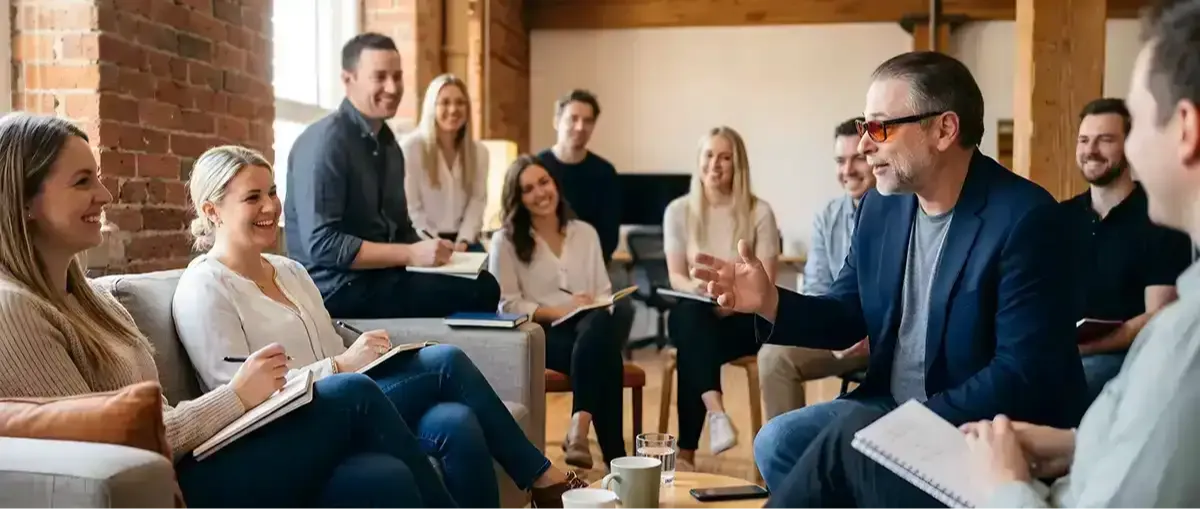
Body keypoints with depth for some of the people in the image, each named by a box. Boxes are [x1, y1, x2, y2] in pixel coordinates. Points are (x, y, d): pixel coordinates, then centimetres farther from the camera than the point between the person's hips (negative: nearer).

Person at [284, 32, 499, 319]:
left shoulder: (388, 144, 12)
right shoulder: (325, 142, -13)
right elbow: (323, 244, -20)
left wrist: (428, 252, -2)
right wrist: (410, 255, -18)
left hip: (380, 276, 8)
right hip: (336, 289, -8)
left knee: (483, 285, -13)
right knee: (479, 291, -22)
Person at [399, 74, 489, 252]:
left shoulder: (479, 151, 8)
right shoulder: (410, 147, -8)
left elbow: (477, 201, 1)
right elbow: (411, 208, -10)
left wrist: (463, 241, -12)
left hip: (463, 242, 4)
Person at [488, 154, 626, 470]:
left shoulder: (585, 233, 18)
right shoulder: (506, 241, 4)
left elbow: (605, 294, 13)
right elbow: (508, 305, -4)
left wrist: (595, 307, -12)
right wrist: (561, 311, -14)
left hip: (589, 329, 4)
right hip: (540, 335, -3)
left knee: (599, 323, -38)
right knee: (601, 351, -36)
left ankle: (578, 430, -42)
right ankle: (615, 456, -34)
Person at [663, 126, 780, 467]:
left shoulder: (759, 212, -1)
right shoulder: (678, 210, 5)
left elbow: (765, 282, -4)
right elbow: (676, 277, 1)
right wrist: (701, 290, -22)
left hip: (743, 317, -2)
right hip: (694, 315, 2)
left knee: (692, 351, -33)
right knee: (693, 312, -36)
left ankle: (686, 451, -28)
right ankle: (716, 412, -49)